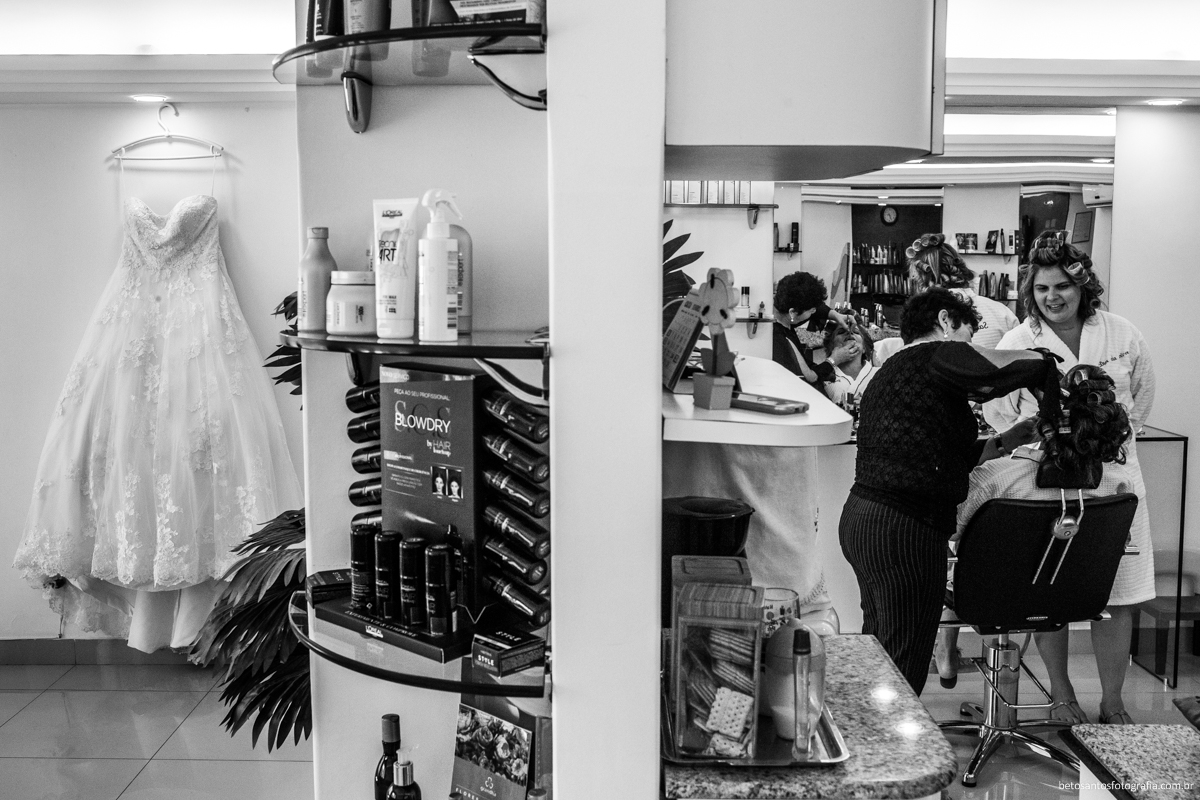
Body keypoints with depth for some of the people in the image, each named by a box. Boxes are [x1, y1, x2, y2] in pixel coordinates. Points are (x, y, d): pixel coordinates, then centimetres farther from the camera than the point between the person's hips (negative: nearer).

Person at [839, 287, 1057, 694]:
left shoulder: (889, 371, 21)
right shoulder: (938, 357, -8)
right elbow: (1037, 366, -19)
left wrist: (1006, 440, 22)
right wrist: (1054, 413, 1)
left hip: (860, 519, 10)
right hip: (904, 529, -10)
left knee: (878, 654, 21)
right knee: (903, 672, -2)